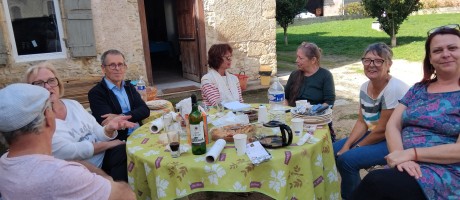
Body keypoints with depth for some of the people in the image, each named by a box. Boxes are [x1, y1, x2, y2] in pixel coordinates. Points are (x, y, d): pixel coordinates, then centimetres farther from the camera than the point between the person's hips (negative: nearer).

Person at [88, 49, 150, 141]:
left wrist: (121, 117, -16)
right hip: (120, 141, -6)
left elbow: (145, 110, 1)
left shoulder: (129, 86, 14)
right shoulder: (96, 93, -5)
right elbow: (108, 123, -15)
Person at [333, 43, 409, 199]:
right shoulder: (365, 87, 1)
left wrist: (356, 147, -10)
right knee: (334, 150, 5)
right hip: (374, 135, 8)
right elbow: (362, 122, 4)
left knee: (347, 159, -22)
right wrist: (347, 146, -8)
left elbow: (383, 130, -21)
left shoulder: (394, 89, -24)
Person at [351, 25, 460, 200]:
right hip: (410, 169, 4)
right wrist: (400, 156, -15)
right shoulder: (418, 89, 14)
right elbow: (392, 125, 4)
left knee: (374, 182, -30)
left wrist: (411, 153, -17)